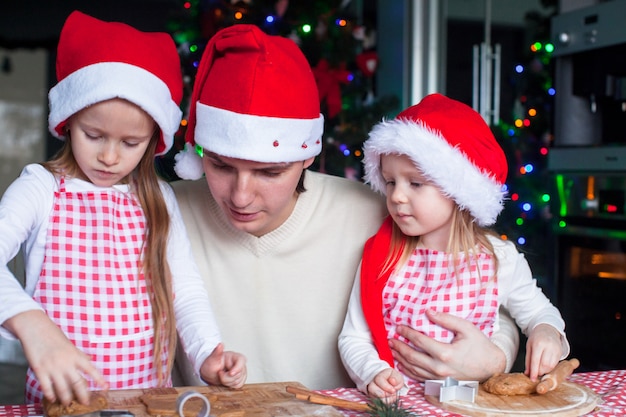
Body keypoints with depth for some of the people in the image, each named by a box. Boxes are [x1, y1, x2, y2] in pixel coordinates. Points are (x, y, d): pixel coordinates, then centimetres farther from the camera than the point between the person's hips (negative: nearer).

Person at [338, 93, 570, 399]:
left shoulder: (499, 258, 0)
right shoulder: (380, 256, -3)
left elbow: (538, 311, 15)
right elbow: (353, 339, -2)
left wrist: (546, 332, -6)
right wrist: (373, 373, -21)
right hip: (396, 401, -2)